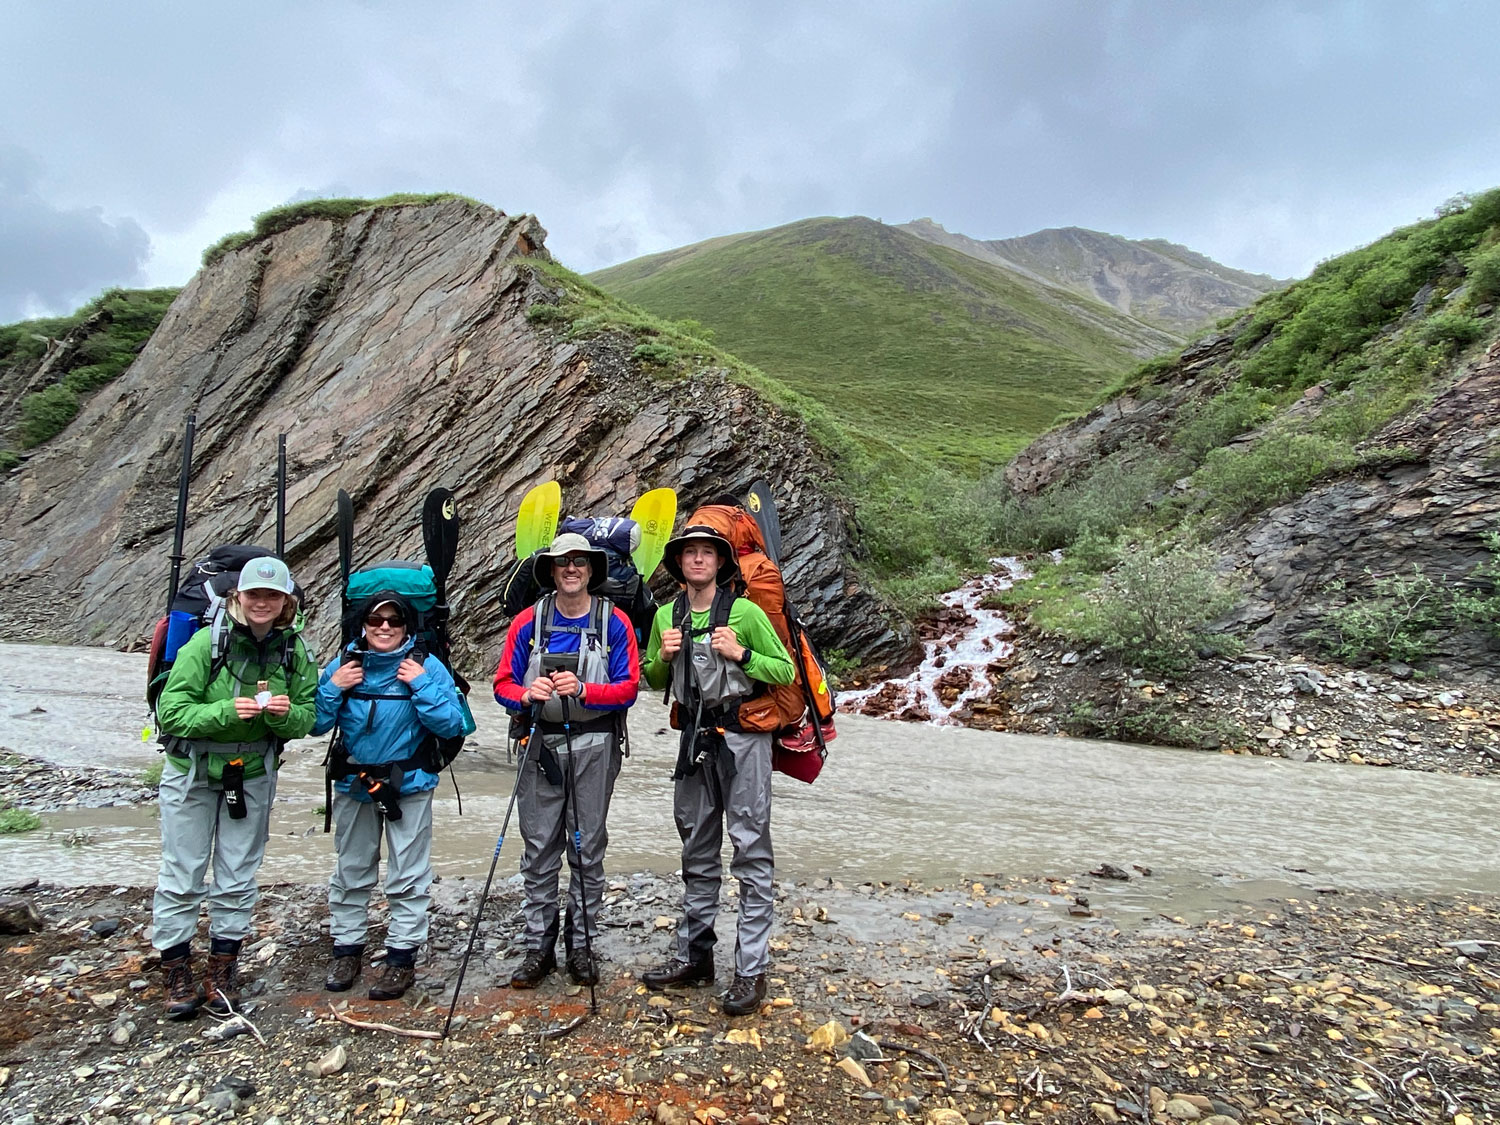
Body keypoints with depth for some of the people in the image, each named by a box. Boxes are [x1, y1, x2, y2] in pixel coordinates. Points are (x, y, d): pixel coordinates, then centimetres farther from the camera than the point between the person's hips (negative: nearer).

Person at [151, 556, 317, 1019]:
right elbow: (170, 712, -18)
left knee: (238, 875, 11)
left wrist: (285, 713, -28)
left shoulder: (295, 652, -9)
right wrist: (226, 711, -33)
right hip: (191, 772, -2)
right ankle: (176, 972, 23)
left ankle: (224, 970, 27)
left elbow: (306, 720, -6)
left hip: (253, 775, 2)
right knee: (181, 873, 6)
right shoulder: (207, 643, -18)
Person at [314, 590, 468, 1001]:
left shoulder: (427, 666, -9)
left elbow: (451, 725, -14)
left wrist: (421, 685, -21)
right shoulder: (343, 665, 0)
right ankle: (346, 948, 32)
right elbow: (316, 725, 1)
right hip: (353, 783, 3)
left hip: (409, 785, -3)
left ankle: (401, 958, 16)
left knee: (408, 875, 4)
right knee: (350, 872, 16)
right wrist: (333, 688, -13)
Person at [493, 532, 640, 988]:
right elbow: (503, 683, 4)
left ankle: (582, 945, 20)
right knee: (540, 848, 6)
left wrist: (583, 690, -19)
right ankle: (539, 946, 19)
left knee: (588, 847, 7)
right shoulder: (528, 622, 4)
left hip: (594, 747, -1)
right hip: (541, 743, 1)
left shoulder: (614, 622, 0)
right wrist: (527, 694, -18)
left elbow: (627, 688, -4)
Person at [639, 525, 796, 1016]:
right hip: (695, 736, 6)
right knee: (697, 851, 15)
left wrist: (741, 654, -18)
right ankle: (694, 955, 28)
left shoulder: (744, 612, -8)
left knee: (751, 852, -1)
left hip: (742, 735, -5)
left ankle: (752, 970, 7)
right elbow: (654, 680, 16)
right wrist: (664, 656, -4)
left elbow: (785, 670, -6)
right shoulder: (666, 616, 7)